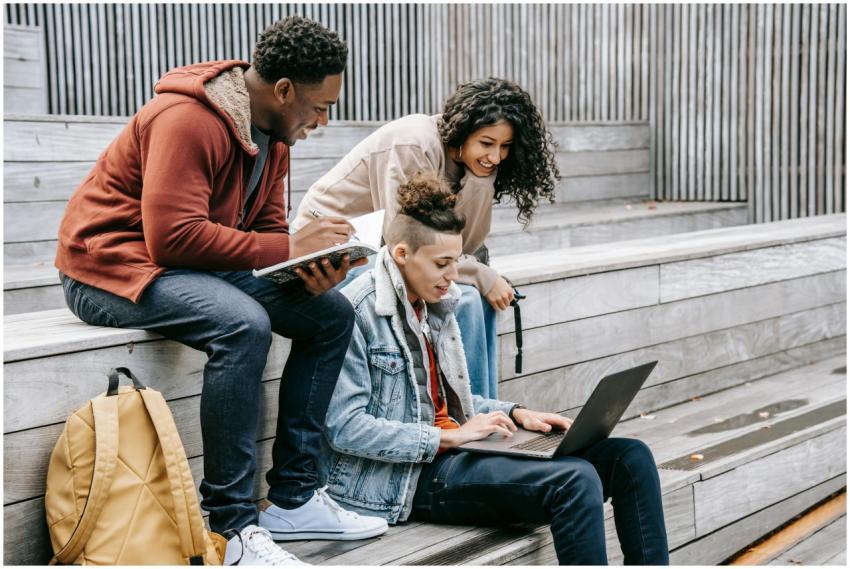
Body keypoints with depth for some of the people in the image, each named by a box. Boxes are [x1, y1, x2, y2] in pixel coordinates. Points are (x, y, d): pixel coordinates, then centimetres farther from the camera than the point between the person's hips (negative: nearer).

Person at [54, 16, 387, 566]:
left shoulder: (273, 135, 6)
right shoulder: (187, 120, -24)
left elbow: (268, 230, 9)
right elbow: (173, 236, -30)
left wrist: (310, 269, -14)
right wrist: (291, 246, -26)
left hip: (202, 264, 9)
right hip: (112, 265, -9)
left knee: (331, 312, -3)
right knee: (244, 324, -35)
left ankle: (293, 499, 0)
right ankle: (229, 525, -25)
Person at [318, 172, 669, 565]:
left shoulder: (435, 305, 14)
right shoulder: (356, 312, -13)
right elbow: (344, 428, -19)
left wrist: (514, 414, 7)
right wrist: (448, 436, -20)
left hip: (449, 452, 9)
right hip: (402, 478, -9)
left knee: (630, 457, -6)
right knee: (574, 480, -29)